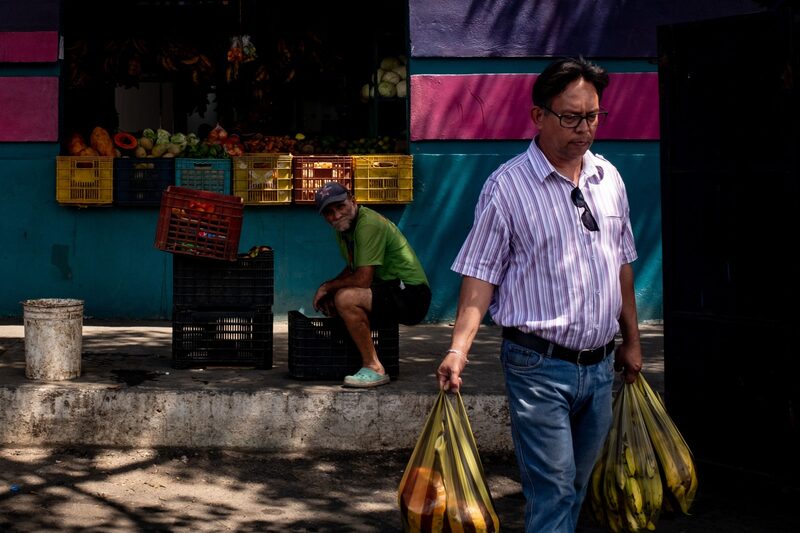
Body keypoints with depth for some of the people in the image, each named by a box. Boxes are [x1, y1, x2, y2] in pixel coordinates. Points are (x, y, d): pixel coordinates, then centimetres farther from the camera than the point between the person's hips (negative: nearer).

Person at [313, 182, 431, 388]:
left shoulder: (369, 224, -20)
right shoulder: (343, 227, 10)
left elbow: (362, 279, -24)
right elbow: (352, 269, 24)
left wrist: (327, 286, -8)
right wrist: (329, 291, 6)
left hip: (410, 294, -10)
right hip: (389, 290, 10)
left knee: (345, 298, -29)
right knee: (329, 300, 13)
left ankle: (374, 368, -22)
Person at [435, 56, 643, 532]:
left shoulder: (609, 178, 9)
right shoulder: (508, 185, -8)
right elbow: (481, 275, -9)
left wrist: (632, 340, 22)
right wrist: (459, 349, -19)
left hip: (599, 366, 6)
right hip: (540, 367, -6)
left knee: (577, 486, 14)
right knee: (553, 491, -7)